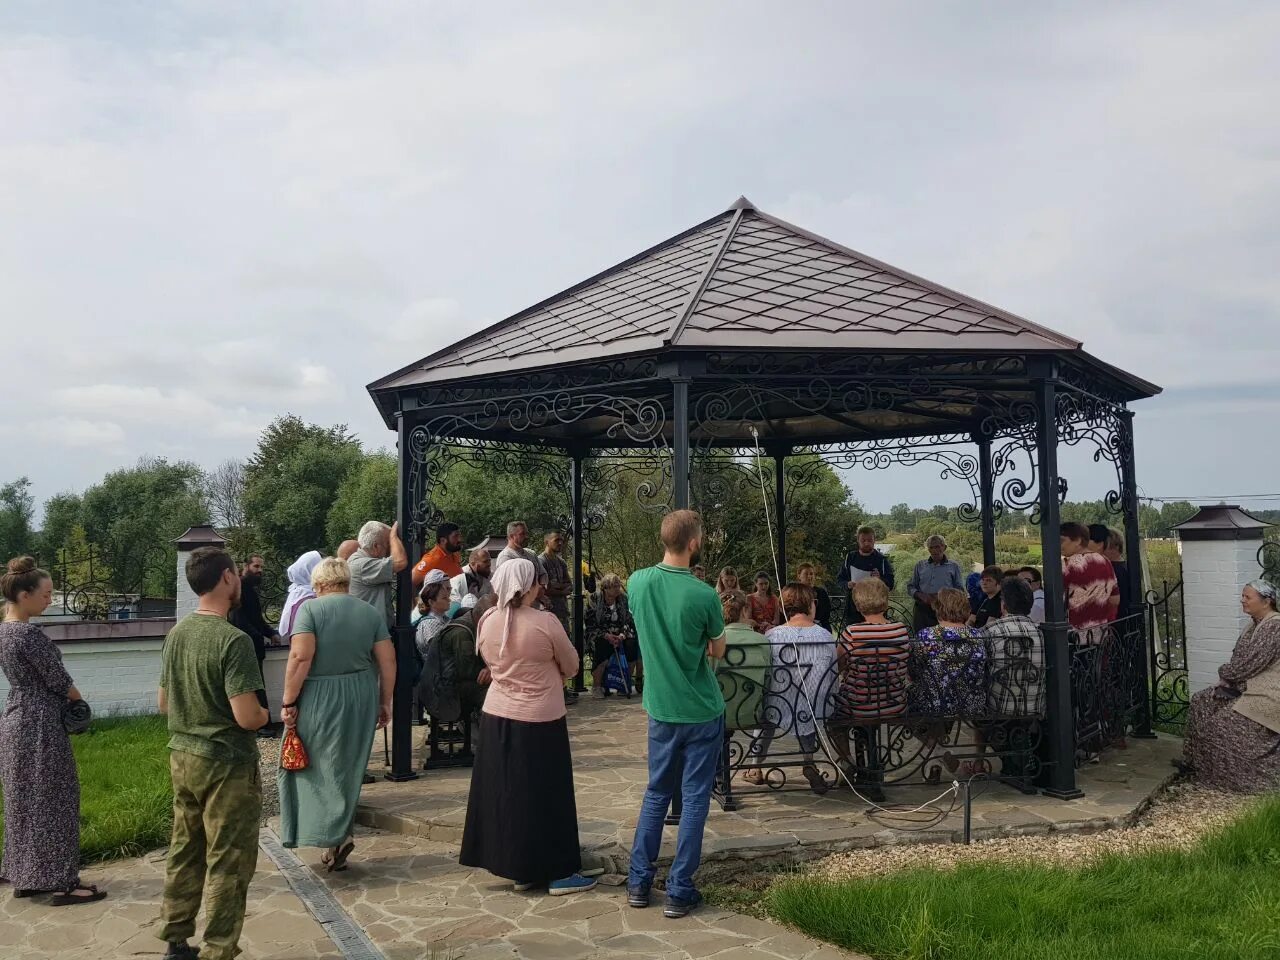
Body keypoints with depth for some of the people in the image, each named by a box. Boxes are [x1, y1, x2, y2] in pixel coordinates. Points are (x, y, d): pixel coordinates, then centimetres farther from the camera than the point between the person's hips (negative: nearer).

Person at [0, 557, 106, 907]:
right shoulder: (29, 634, -21)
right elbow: (58, 681, -16)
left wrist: (65, 694, 5)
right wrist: (77, 697, 4)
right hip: (39, 725, -10)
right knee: (53, 802, -2)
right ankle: (62, 883, 5)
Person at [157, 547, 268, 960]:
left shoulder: (176, 633, 3)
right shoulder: (233, 639, -22)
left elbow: (164, 703, 14)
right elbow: (247, 717, -24)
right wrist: (265, 714, -4)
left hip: (182, 757, 8)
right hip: (226, 763, -8)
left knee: (185, 851, 19)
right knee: (227, 862, 4)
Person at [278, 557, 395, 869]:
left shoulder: (310, 608, -6)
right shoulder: (371, 612, 5)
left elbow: (300, 657, -16)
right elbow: (388, 661, 1)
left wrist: (289, 702, -11)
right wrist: (385, 702, 10)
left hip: (318, 699, -4)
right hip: (360, 701, 4)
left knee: (313, 764, 7)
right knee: (346, 769, 15)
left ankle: (336, 835, -3)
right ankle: (337, 836, 19)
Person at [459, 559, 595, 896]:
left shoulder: (488, 622, -2)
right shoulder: (545, 622, -17)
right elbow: (571, 667, -5)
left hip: (497, 716, 5)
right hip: (540, 718, -5)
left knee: (504, 791, 14)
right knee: (545, 794, 5)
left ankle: (519, 870, 23)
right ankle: (557, 873, 13)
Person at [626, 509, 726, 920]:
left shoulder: (638, 582, -6)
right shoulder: (703, 596, -20)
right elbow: (718, 651, -3)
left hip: (660, 708, 4)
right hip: (701, 711, -4)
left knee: (656, 793, 18)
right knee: (694, 799, 7)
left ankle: (639, 882, 23)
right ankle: (679, 892, 13)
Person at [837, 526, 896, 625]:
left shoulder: (882, 560, 3)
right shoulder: (850, 558, 11)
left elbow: (890, 584, -1)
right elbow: (839, 579, 13)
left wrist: (880, 579, -22)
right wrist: (847, 585, -9)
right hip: (853, 609, 2)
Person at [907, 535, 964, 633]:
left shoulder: (953, 566, 9)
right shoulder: (920, 566, 14)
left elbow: (960, 589, 7)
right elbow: (910, 587, 16)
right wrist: (921, 596, -5)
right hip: (923, 609, 2)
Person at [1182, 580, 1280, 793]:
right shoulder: (1255, 624, 11)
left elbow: (1250, 663, -22)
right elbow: (1239, 658, 14)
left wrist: (1225, 674, -7)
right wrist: (1227, 677, -2)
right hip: (1248, 685, 10)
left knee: (1226, 724, -18)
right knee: (1201, 703, 5)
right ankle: (1199, 762, 13)